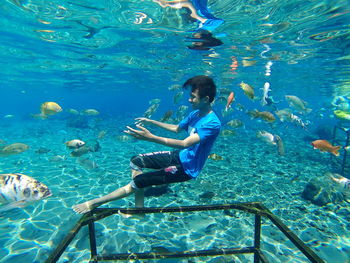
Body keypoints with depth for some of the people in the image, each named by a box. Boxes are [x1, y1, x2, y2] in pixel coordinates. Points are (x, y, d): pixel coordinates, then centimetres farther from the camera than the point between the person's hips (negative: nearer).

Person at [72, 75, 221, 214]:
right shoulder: (195, 113, 3)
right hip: (179, 156, 9)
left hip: (187, 167, -9)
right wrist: (151, 122, 14)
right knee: (136, 161, 8)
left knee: (137, 182, -14)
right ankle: (139, 209, 13)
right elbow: (176, 128, 18)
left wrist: (150, 137, -42)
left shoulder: (212, 123, -25)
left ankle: (95, 203, 7)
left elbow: (185, 143, -35)